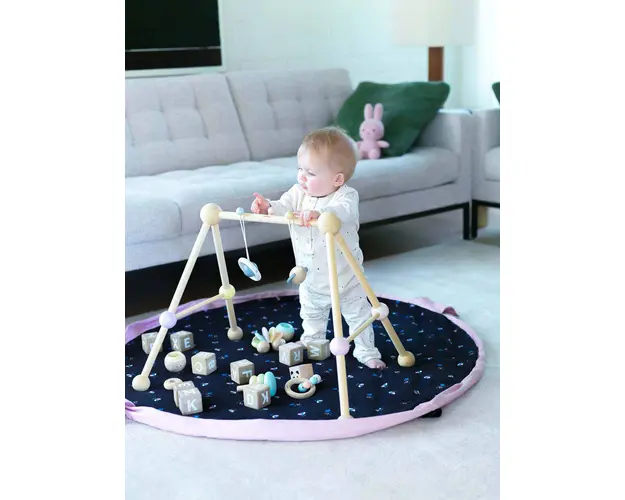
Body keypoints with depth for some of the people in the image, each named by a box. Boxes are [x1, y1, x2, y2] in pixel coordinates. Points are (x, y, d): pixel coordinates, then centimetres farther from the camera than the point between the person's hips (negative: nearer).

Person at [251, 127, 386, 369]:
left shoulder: (346, 195, -26)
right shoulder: (298, 193, -9)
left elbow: (345, 211, -46)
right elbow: (283, 207, -20)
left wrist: (319, 212, -65)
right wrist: (268, 207, -43)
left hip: (345, 276, -5)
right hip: (310, 277, 5)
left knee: (358, 314, 11)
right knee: (311, 315, 27)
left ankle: (366, 351, 30)